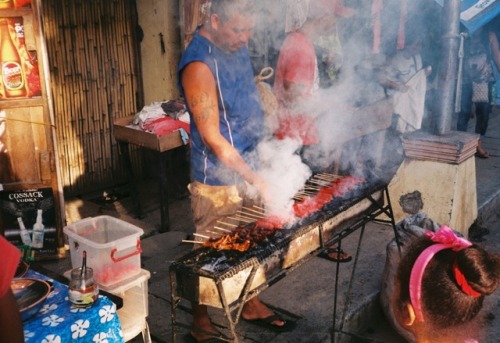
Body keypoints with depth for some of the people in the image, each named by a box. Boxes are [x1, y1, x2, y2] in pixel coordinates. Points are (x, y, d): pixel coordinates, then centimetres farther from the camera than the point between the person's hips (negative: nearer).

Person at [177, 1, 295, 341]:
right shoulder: (199, 65, -23)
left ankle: (251, 303, 38)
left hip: (247, 163, 8)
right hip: (218, 178, -8)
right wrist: (257, 180, -23)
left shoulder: (235, 44, 2)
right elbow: (213, 139, -23)